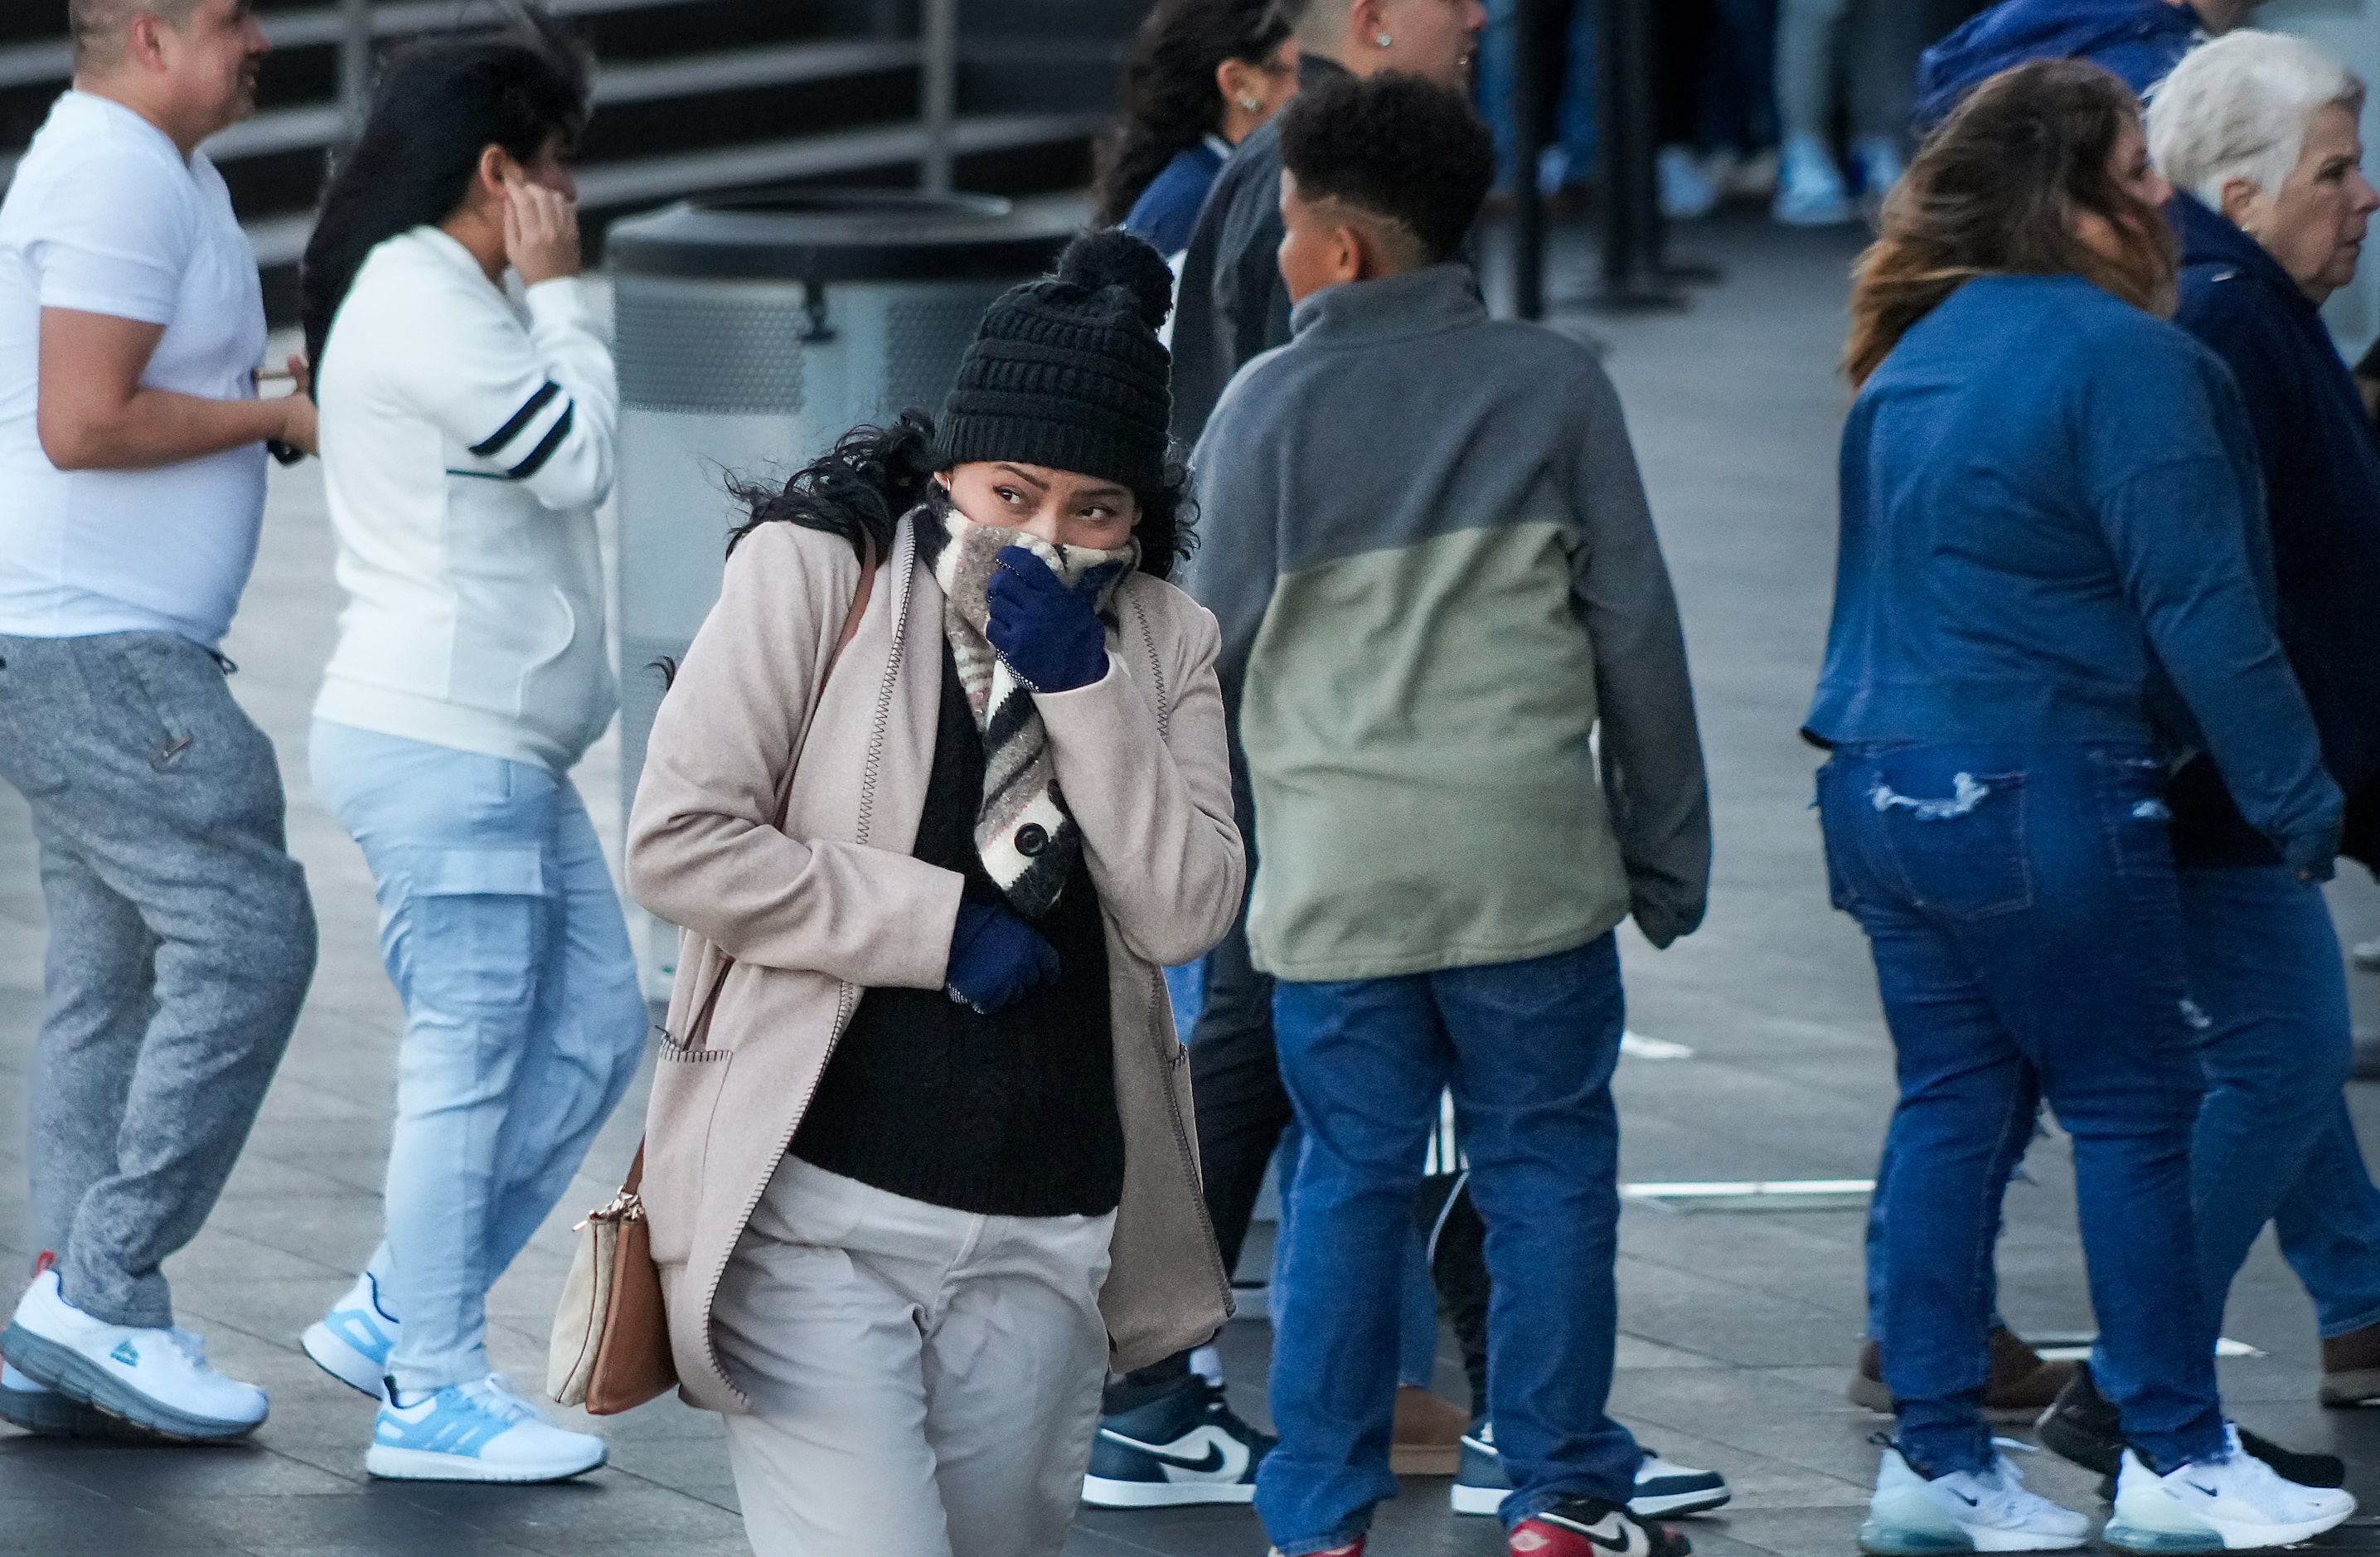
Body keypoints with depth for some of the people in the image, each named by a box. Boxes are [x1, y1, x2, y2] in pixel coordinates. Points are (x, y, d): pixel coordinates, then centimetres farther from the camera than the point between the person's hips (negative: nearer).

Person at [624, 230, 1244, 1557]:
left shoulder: (1161, 643, 8)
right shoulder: (815, 576, -3)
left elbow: (1187, 913, -3)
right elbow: (680, 842, -9)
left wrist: (1083, 686, -13)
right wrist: (941, 928, -11)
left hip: (1042, 1244, 4)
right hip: (821, 1210, -4)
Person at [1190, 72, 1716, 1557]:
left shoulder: (1267, 405, -2)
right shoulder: (1555, 384, -1)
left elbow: (1220, 644, 4)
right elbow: (1635, 627, 2)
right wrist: (1668, 845, 10)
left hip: (1335, 866, 0)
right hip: (1529, 864, 0)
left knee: (1349, 1185, 8)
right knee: (1547, 1170, 9)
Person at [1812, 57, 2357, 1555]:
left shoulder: (1919, 354, 14)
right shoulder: (2121, 359, -14)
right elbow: (2199, 605, -16)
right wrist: (2298, 791, -9)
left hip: (1884, 793, 8)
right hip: (2039, 793, -8)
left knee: (1955, 1106, 11)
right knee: (2135, 1107, 0)